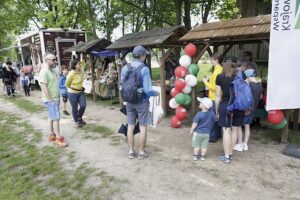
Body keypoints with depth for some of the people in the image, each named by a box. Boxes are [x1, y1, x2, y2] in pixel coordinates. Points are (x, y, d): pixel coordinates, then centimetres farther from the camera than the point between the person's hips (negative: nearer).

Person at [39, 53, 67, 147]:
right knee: (56, 118, -6)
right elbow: (44, 88, -22)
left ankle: (51, 135, 25)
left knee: (52, 117, 15)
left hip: (55, 98, 9)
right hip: (51, 100, -9)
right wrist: (51, 100, -20)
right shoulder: (44, 72, -18)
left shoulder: (51, 71, 12)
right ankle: (59, 138, 0)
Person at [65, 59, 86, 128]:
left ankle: (80, 118, 28)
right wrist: (71, 90, 6)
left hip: (81, 92, 6)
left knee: (83, 105, 1)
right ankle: (77, 121, 28)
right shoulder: (71, 74, -22)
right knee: (75, 108, 7)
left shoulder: (81, 71, -3)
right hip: (73, 93, -6)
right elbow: (67, 84, -8)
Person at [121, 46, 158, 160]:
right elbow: (147, 89, -20)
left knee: (130, 126, 13)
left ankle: (131, 151, 23)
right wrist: (155, 93, 0)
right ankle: (141, 152, 18)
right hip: (142, 101, -4)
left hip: (129, 101, 5)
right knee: (143, 127, 8)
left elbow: (122, 85, 6)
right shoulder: (144, 69, -17)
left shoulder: (125, 68, -2)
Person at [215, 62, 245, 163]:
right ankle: (230, 154, 23)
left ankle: (226, 157, 8)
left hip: (226, 105, -3)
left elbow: (218, 95, 3)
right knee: (234, 130, 12)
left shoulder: (220, 77, 5)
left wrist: (217, 109, 9)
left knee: (226, 131, 1)